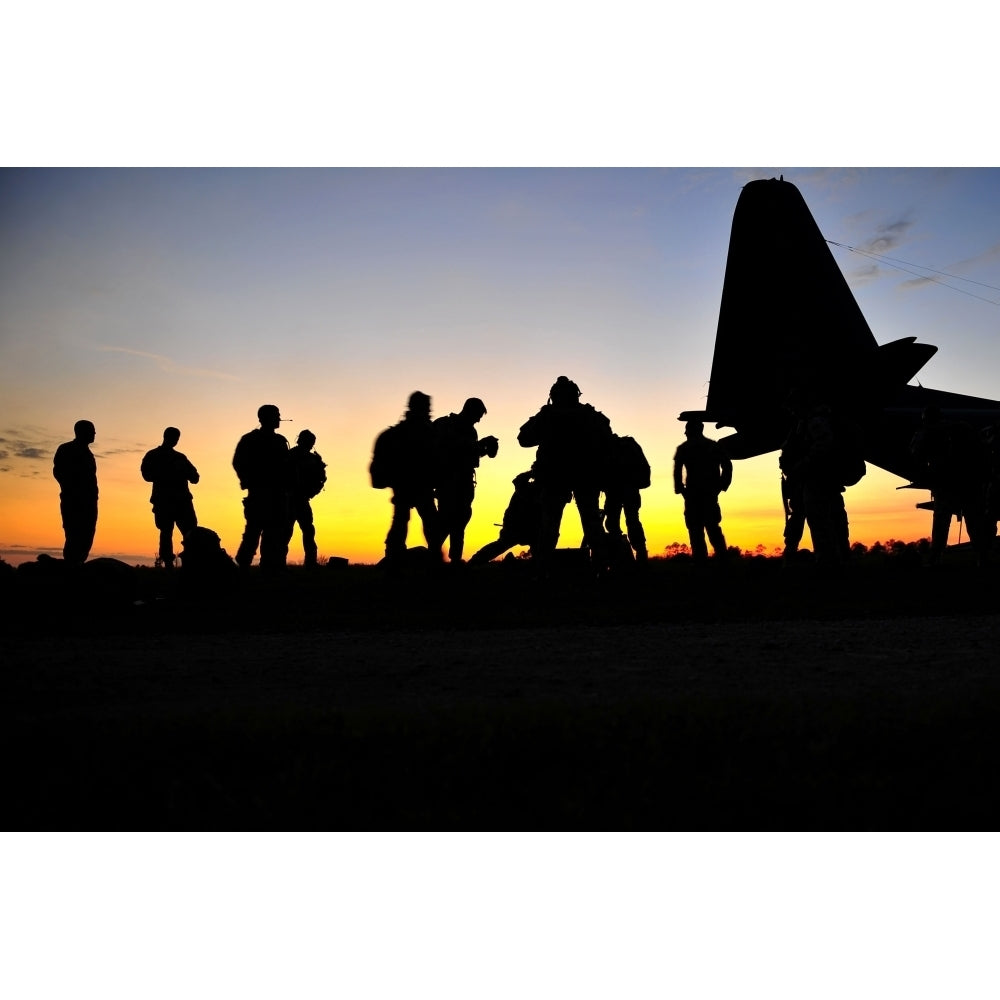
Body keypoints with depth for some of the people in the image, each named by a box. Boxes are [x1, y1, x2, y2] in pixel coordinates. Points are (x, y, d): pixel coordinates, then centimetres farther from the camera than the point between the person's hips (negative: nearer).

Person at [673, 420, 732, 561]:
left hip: (693, 492, -4)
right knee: (712, 526, 13)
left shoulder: (683, 448, 3)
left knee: (695, 529, -1)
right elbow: (727, 466, 5)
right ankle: (722, 556, 3)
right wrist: (720, 486, 9)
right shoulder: (715, 446, 13)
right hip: (711, 492, 4)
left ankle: (700, 559, -8)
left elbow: (677, 470, -9)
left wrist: (679, 489, -2)